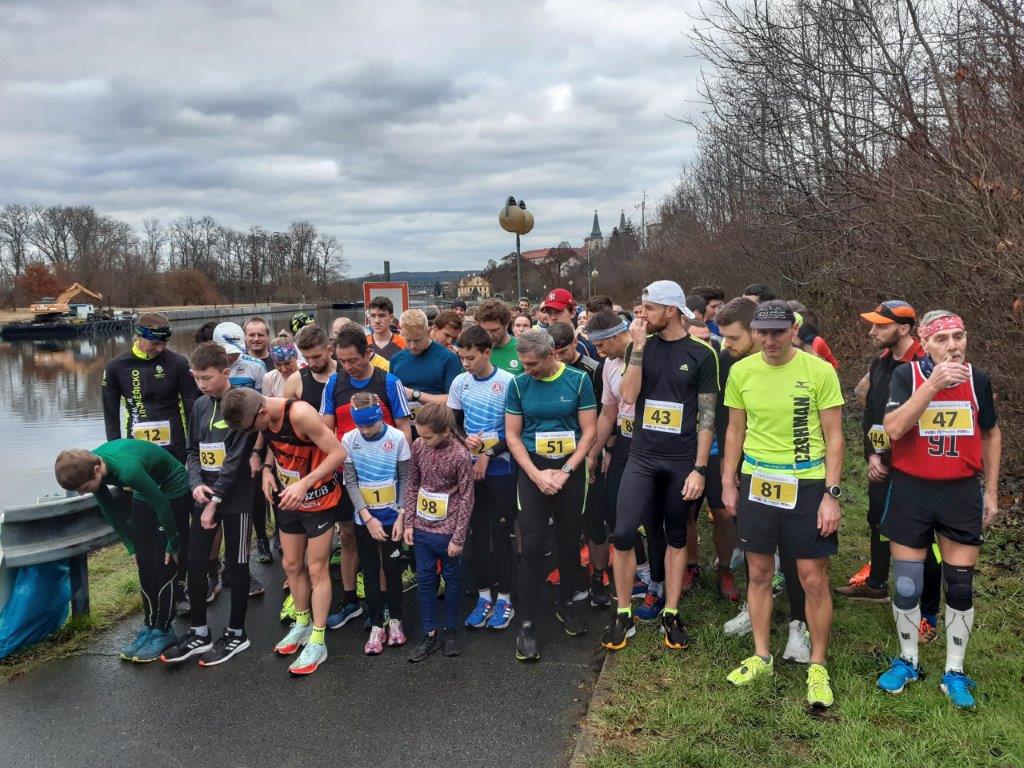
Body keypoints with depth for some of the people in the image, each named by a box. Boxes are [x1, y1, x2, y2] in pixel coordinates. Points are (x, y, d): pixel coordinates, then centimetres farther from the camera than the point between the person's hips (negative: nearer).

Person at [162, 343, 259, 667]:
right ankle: (199, 633, 21)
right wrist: (196, 483, -6)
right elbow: (193, 450, 13)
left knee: (236, 566, 5)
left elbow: (236, 458, -16)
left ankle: (236, 634, 18)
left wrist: (215, 500, -15)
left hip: (235, 498, -6)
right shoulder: (200, 405, 9)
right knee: (195, 564, 8)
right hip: (205, 495, 6)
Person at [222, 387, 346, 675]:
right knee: (291, 565, 17)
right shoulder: (259, 416, -8)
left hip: (317, 499, -7)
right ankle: (303, 624, 37)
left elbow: (338, 453, -27)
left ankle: (317, 641, 12)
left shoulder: (299, 414, -31)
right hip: (287, 499, 7)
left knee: (316, 568, 1)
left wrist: (305, 483, -32)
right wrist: (267, 469, -7)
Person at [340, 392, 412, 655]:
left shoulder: (397, 438, -11)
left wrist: (401, 516, -10)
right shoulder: (349, 440, -8)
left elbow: (405, 478, -5)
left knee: (392, 568, 8)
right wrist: (368, 518, -12)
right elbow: (350, 482, -6)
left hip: (392, 517, -1)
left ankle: (395, 619, 27)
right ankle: (376, 626, 20)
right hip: (365, 518, 1)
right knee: (370, 571, 9)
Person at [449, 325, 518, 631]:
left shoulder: (508, 382, -12)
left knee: (501, 533, 3)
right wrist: (465, 440, -10)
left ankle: (504, 598, 16)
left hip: (501, 469, -4)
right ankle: (484, 595, 22)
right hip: (470, 468, 4)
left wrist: (488, 454, -14)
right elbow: (453, 424, 10)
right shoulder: (460, 382, 2)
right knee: (478, 533, 10)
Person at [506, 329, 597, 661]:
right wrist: (537, 474, -11)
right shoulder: (519, 384, -2)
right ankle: (527, 623, 5)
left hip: (570, 469, 0)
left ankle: (566, 604, 32)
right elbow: (512, 435, -1)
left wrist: (564, 471, -12)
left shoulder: (578, 380, -6)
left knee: (569, 541, 11)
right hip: (532, 470, 0)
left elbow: (589, 432, -5)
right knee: (533, 546, -3)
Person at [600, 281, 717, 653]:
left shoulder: (702, 354, -3)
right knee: (623, 534, -5)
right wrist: (639, 347, -13)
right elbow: (628, 395, -8)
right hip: (642, 457, 2)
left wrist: (700, 468, -8)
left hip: (682, 461, -1)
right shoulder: (642, 346, 4)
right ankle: (623, 614, 11)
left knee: (676, 537, 11)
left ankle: (671, 614, 23)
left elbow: (707, 415, -4)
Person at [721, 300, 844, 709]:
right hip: (755, 482, 3)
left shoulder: (820, 371, -9)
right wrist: (728, 483, 8)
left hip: (806, 485, -3)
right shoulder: (741, 371, 0)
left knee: (813, 578, 3)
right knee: (759, 573, 12)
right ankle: (761, 657, 27)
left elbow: (834, 437, -5)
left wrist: (832, 495, -10)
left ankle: (818, 666, 20)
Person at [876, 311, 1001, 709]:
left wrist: (991, 492, 11)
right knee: (906, 585, 6)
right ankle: (907, 662, 27)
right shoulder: (906, 375, -9)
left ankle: (955, 673, 23)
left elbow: (991, 434, 12)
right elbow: (893, 428, -24)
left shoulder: (977, 379, 0)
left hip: (962, 493, 2)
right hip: (911, 492, -2)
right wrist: (932, 384, -29)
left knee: (960, 586, 7)